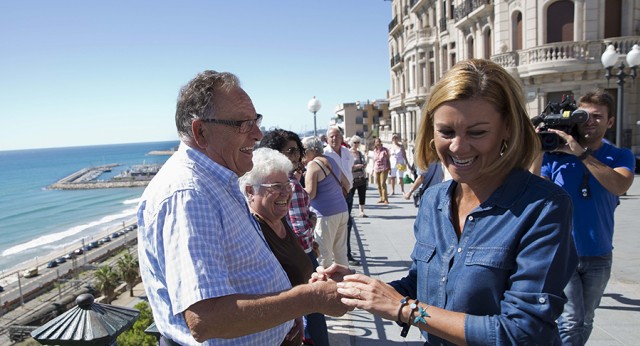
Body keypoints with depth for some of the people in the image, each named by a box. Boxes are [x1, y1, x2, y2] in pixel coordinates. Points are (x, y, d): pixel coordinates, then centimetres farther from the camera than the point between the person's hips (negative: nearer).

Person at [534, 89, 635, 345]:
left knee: (585, 323, 16)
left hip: (599, 256, 3)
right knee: (571, 322, -10)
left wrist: (581, 152, -28)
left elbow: (620, 186, -22)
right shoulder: (555, 154, -4)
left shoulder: (620, 157, 0)